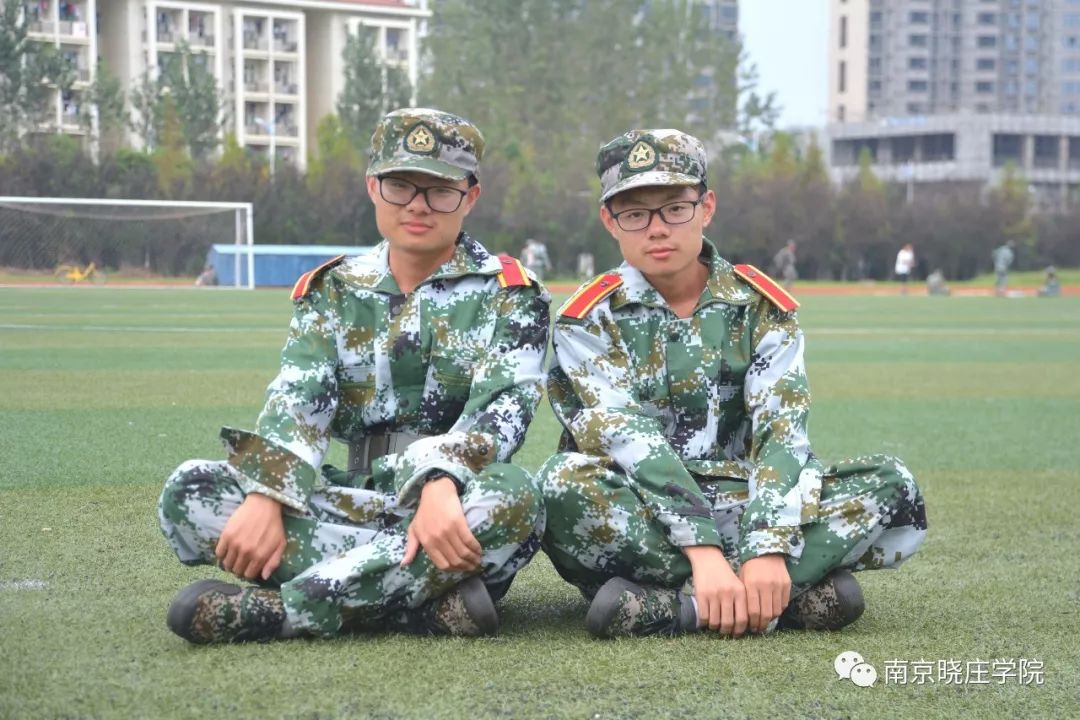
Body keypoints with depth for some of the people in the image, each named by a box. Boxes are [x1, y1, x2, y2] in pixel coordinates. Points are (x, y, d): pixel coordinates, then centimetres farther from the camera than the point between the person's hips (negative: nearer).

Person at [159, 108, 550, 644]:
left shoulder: (507, 294, 4)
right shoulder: (332, 292, 12)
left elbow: (503, 407, -14)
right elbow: (296, 401, -3)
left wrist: (442, 486, -34)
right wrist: (265, 498, -23)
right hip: (357, 504, 3)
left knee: (512, 496, -38)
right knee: (190, 490, -20)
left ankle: (280, 609, -33)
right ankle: (428, 597, -30)